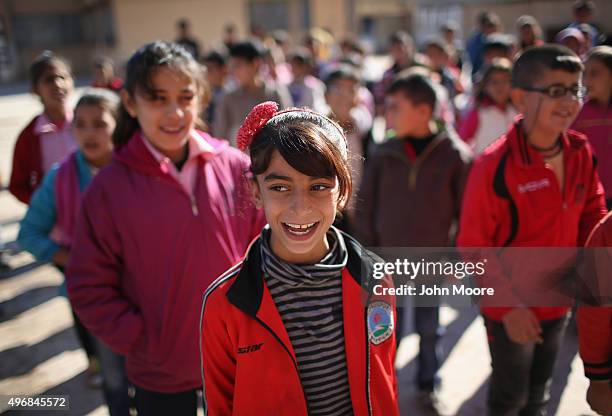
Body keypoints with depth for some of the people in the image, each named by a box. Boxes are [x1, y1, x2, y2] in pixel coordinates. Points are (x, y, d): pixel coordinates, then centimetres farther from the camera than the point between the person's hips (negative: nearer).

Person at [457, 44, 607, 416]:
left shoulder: (581, 153, -8)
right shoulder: (494, 166, -26)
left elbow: (592, 215, 5)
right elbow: (474, 244, -20)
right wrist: (507, 304, -21)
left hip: (558, 301, 5)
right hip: (510, 307, -5)